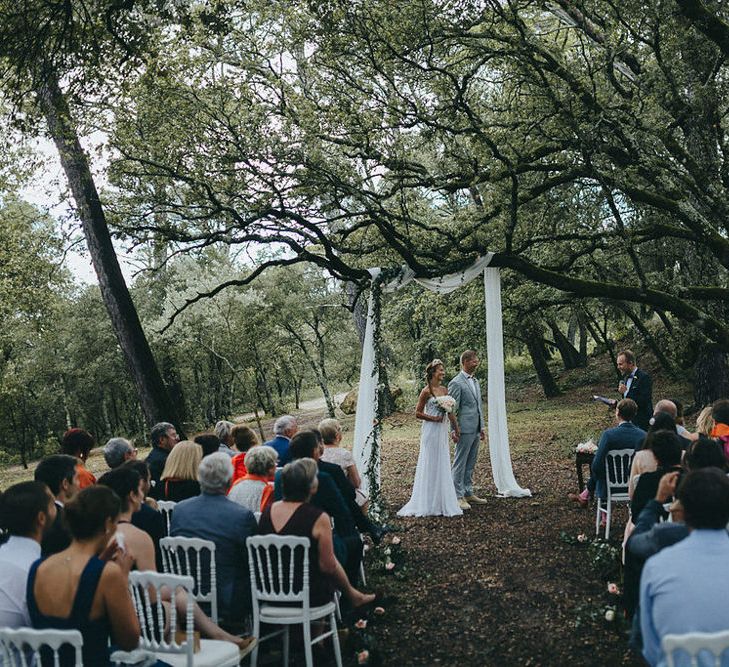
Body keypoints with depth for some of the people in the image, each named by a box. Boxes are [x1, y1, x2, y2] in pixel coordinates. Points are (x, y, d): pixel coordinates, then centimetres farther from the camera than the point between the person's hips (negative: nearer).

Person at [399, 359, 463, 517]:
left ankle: (442, 501, 20)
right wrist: (433, 418, -15)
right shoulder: (426, 391, -10)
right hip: (431, 431, -7)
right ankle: (428, 503, 9)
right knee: (430, 464, 0)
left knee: (443, 465, 11)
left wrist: (457, 428, 9)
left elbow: (450, 411, 12)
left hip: (442, 431, 7)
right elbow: (418, 413, -9)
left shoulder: (444, 390, 9)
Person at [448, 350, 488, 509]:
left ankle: (468, 493, 22)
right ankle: (458, 496, 2)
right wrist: (454, 430, -14)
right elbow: (452, 409, -11)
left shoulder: (475, 381, 16)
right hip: (464, 430, -8)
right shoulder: (456, 383, -10)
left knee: (470, 464, 14)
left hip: (476, 430, 8)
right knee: (460, 463, -3)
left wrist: (482, 427, 18)